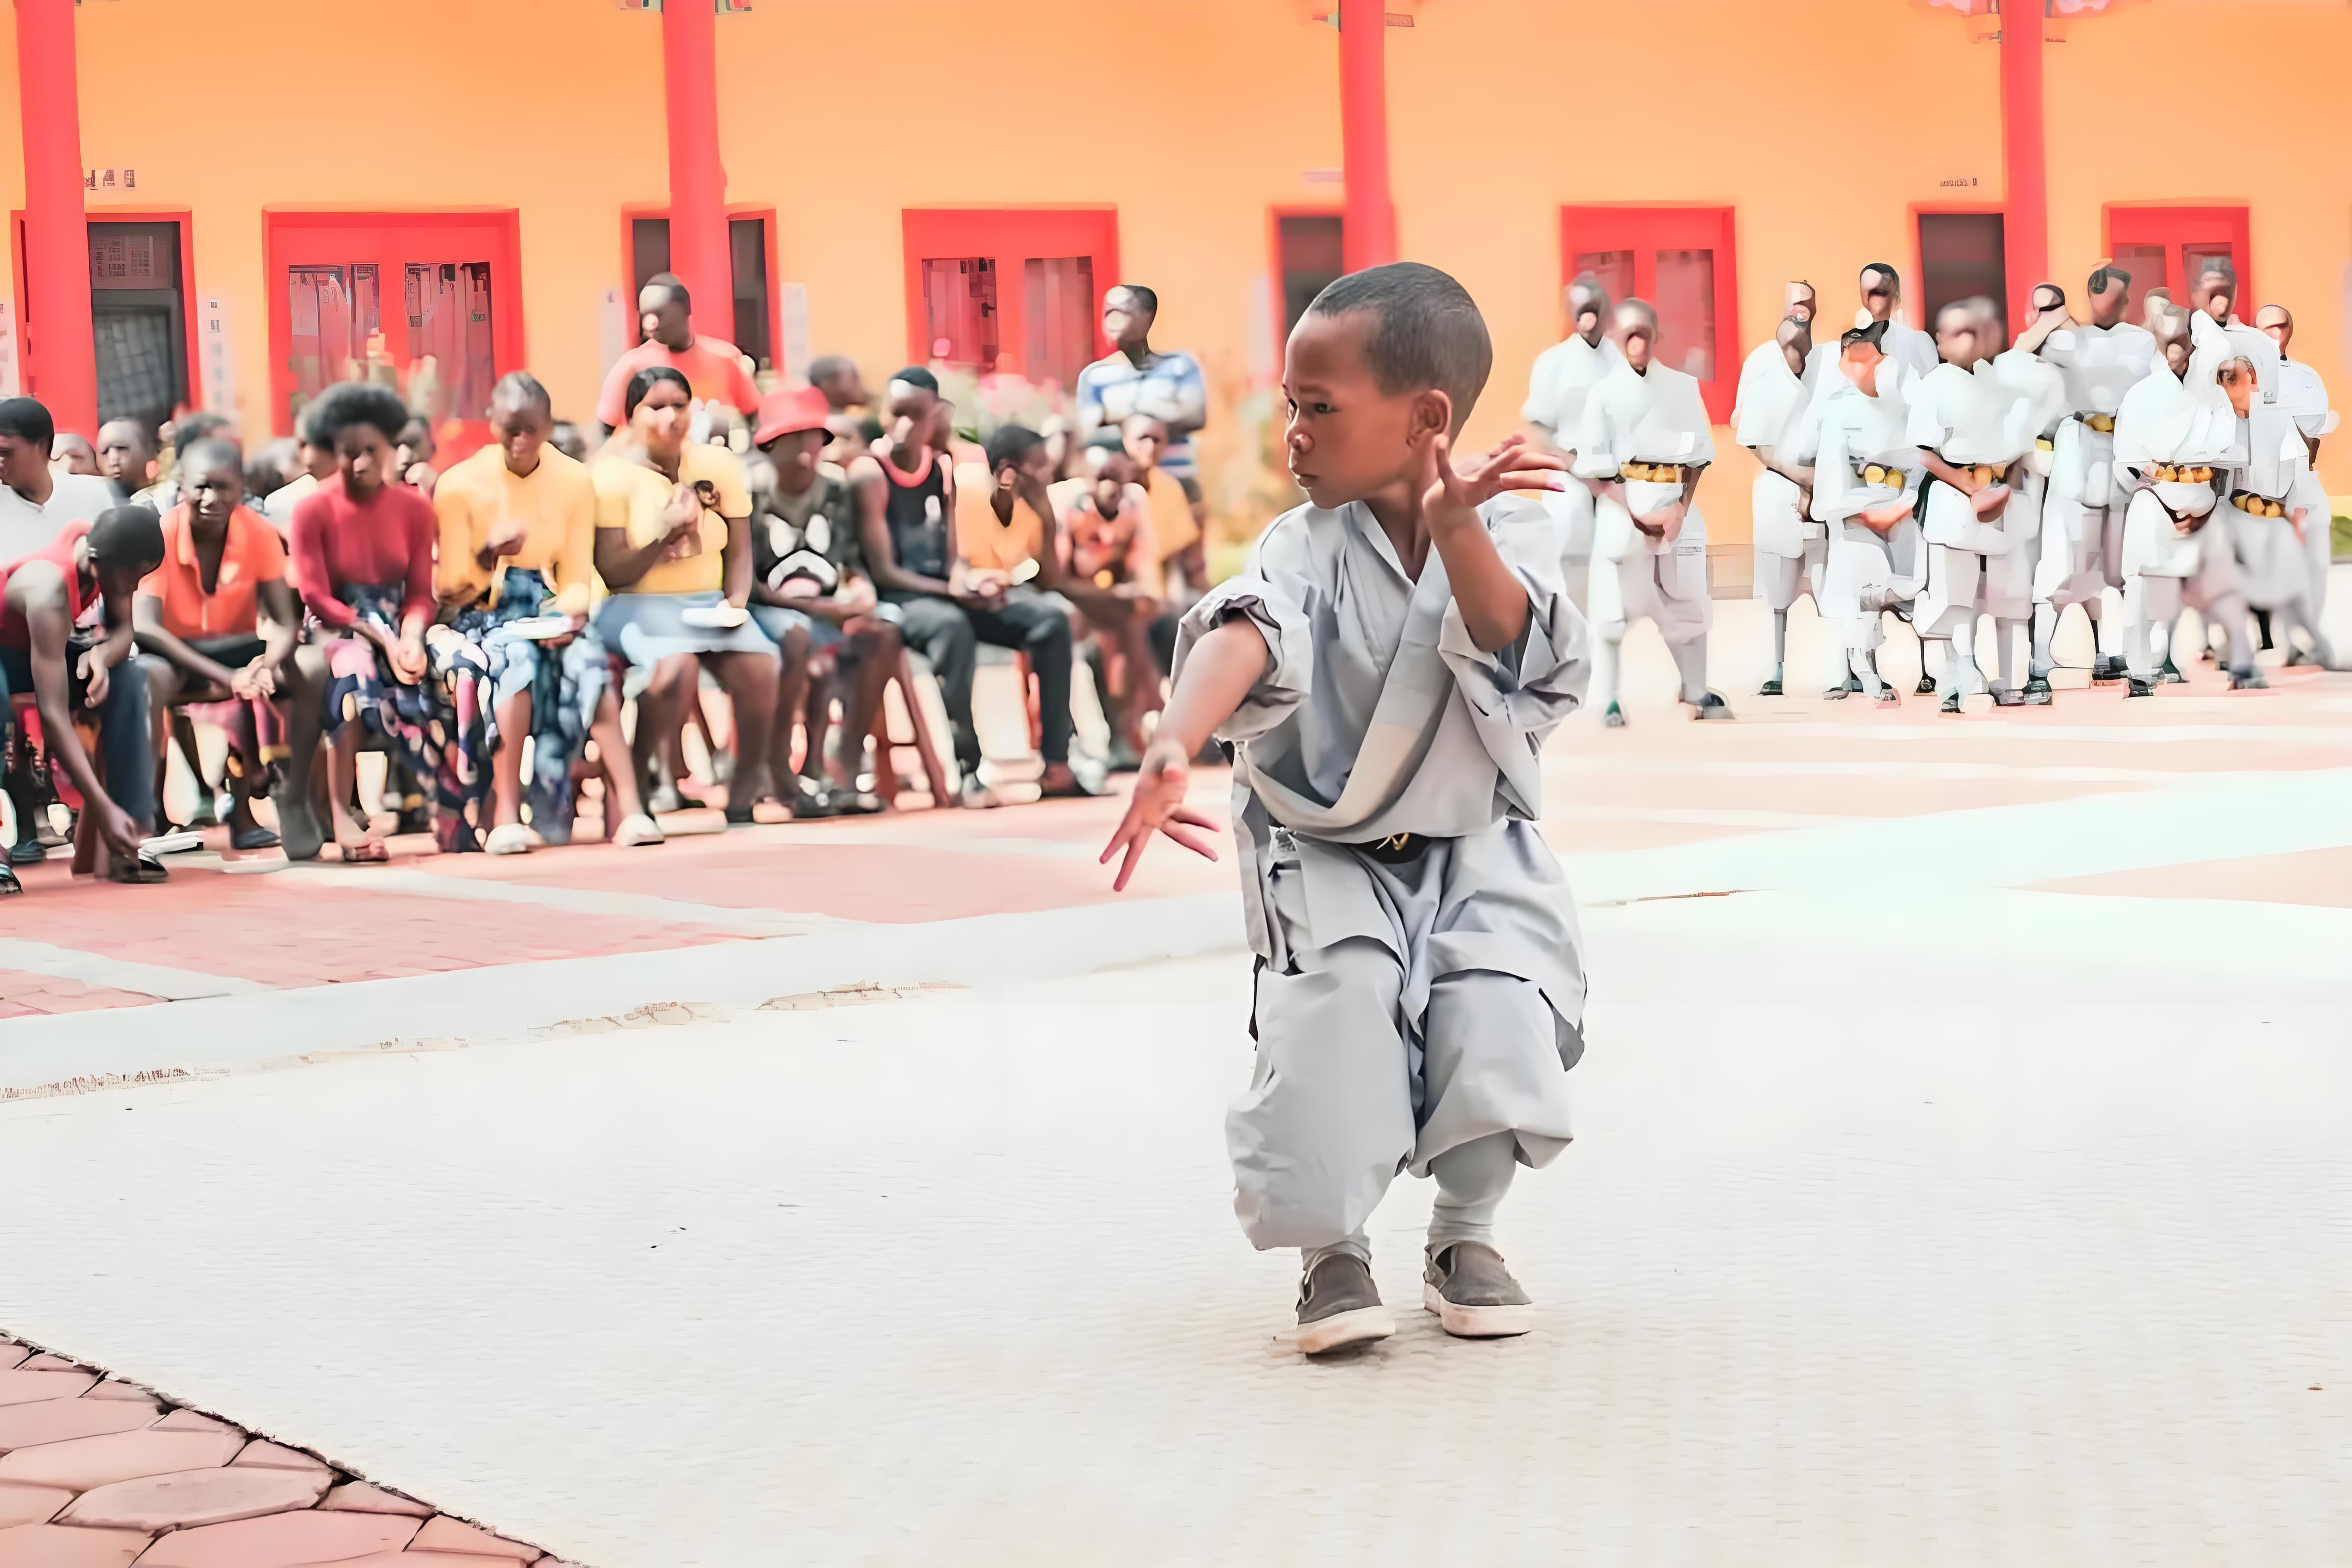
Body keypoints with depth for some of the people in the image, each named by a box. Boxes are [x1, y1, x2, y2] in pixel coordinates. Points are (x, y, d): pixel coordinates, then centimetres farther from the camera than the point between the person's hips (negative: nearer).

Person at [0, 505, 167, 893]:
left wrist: (103, 654, -33)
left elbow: (123, 628, -7)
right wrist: (102, 808, -44)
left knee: (128, 677, -14)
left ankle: (126, 845, -15)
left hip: (36, 644, 7)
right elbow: (53, 713, -42)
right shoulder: (49, 589, -40)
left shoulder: (103, 545, -20)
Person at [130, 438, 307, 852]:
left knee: (307, 674, -26)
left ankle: (242, 811, -14)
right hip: (174, 655, -3)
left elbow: (287, 623, -12)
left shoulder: (259, 533, -10)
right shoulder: (161, 534, -18)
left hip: (237, 652, 3)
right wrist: (222, 675, -39)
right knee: (146, 677, -39)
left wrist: (266, 667, -37)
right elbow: (143, 626, -28)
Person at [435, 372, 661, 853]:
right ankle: (505, 817, -39)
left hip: (548, 613, 2)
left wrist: (568, 614, -19)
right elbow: (448, 589, -3)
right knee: (518, 660, -37)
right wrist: (487, 558, -23)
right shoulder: (460, 485, -3)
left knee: (589, 663, -32)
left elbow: (578, 579, 4)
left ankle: (626, 808, -38)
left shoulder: (574, 481, 5)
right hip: (482, 617, -2)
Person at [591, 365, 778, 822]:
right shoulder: (614, 474, -4)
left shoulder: (718, 465, 8)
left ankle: (743, 797, -11)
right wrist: (666, 531, -18)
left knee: (760, 668, -26)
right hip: (635, 606, -4)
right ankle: (641, 771, -11)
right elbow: (612, 572, -8)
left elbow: (740, 552, 11)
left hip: (709, 604, 4)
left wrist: (735, 603, -7)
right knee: (677, 666, -36)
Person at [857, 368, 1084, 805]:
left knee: (1050, 619, -10)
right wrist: (953, 590, -24)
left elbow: (952, 557, 12)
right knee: (952, 626, -40)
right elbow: (883, 570, -14)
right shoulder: (871, 473, -8)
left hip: (947, 592, 7)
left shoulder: (942, 469, 12)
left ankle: (1055, 764, -12)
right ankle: (969, 771, -38)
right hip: (897, 599, -7)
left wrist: (970, 580, -12)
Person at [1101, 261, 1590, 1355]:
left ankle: (1465, 1234, 7)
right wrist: (1172, 753, -51)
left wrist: (1454, 530, -49)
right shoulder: (1304, 546, -9)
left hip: (1474, 852, 0)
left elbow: (1513, 643, -29)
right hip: (1328, 856, 0)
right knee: (1333, 1012, -26)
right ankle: (1329, 1250, -1)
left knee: (1502, 1015, -22)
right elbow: (1240, 640, -30)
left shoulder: (1509, 530, -7)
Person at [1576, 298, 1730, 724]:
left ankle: (1698, 694, 19)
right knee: (1612, 606, -3)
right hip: (1622, 509, -2)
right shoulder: (1603, 393, -3)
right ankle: (1610, 701, 6)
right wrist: (1636, 515, -12)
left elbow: (1698, 456, 8)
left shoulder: (1684, 387, 4)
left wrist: (1681, 509, -5)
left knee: (1688, 603, 7)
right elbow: (1594, 470, -4)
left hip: (1676, 506, 3)